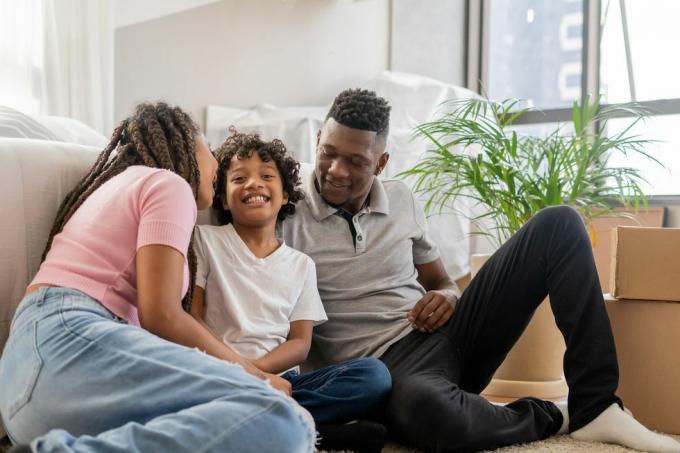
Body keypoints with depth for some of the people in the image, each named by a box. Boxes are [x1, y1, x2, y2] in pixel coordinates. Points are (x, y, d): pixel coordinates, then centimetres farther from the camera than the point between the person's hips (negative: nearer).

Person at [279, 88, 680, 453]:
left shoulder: (400, 200, 10)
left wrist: (449, 296, -3)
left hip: (445, 332, 6)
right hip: (386, 363, -5)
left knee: (558, 224, -5)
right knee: (424, 406, -46)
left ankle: (593, 407, -11)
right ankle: (549, 418, -10)